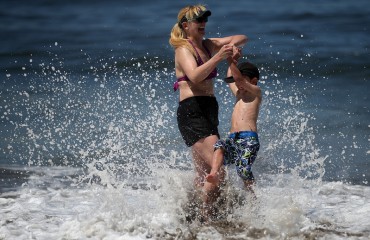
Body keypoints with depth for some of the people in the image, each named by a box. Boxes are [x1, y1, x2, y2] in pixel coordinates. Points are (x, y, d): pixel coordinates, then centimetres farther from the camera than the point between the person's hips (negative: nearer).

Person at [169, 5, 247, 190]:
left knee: (204, 174, 8)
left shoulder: (208, 45, 17)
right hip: (191, 111, -9)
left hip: (209, 110, 9)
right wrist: (218, 58, -32)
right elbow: (195, 76, -23)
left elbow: (242, 38, 21)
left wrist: (231, 45, -1)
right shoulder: (183, 49, -6)